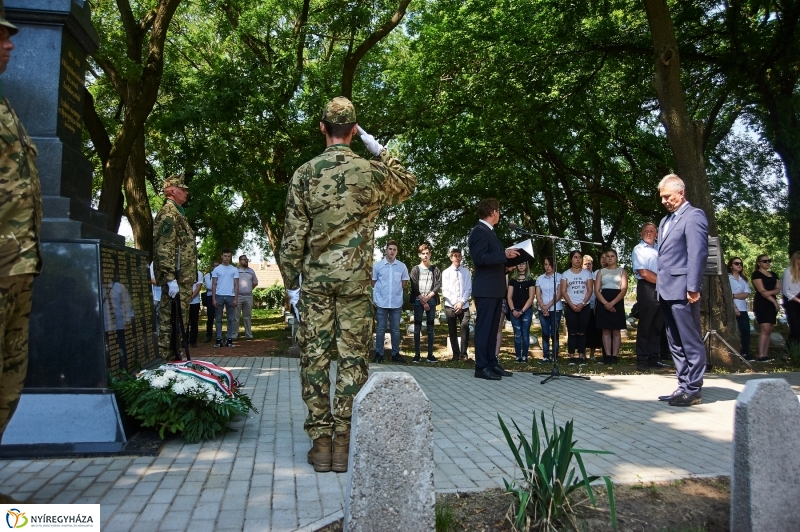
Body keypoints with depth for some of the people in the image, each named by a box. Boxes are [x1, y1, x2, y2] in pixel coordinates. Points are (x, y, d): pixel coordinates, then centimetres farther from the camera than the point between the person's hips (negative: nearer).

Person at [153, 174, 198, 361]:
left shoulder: (177, 213, 23)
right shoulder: (169, 213, -9)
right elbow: (164, 249, -19)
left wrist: (190, 278, 24)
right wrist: (170, 278, -24)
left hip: (183, 279, 10)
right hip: (177, 279, -10)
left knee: (179, 321, 14)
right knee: (171, 321, -7)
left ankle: (173, 358, 21)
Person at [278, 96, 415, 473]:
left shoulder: (305, 173, -1)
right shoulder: (371, 172, 0)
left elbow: (294, 236, -2)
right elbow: (408, 184, 22)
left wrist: (291, 282, 7)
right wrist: (378, 150, 19)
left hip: (316, 278, 0)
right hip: (357, 279, 0)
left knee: (315, 357, 6)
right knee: (353, 358, 5)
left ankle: (320, 443, 10)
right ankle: (343, 444, 10)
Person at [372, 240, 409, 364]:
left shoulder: (402, 266, 3)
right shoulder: (378, 265, 0)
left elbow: (404, 284, 11)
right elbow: (374, 283, 6)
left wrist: (395, 291, 5)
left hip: (397, 303, 1)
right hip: (381, 302, -1)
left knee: (395, 329, 8)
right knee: (381, 329, 3)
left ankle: (395, 354, 16)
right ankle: (379, 354, 10)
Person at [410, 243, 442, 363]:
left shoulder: (435, 269, 10)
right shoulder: (415, 269, 6)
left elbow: (438, 285, 2)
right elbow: (414, 287, -1)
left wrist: (428, 297, -9)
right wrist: (423, 301, -7)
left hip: (431, 301, 1)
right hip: (418, 301, -1)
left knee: (430, 328, 2)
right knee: (417, 327, -1)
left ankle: (430, 354, 4)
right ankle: (416, 354, 0)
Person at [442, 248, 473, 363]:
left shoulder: (466, 272, 5)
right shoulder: (446, 272, 5)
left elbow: (468, 290, 1)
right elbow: (445, 291, 0)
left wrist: (461, 302, -9)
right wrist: (454, 304, -9)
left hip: (464, 306, 0)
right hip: (450, 306, 0)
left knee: (465, 329, -10)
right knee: (452, 331, 5)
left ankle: (463, 354, -1)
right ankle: (456, 354, 13)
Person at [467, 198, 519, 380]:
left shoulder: (488, 231, 19)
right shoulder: (479, 231, -12)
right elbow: (480, 258, -23)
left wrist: (506, 259, 15)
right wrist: (504, 254, -19)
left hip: (495, 289, 10)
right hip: (486, 289, -10)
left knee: (492, 328, 13)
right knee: (483, 328, -6)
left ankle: (492, 364, 20)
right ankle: (481, 367, -1)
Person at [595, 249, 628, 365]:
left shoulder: (622, 271, 8)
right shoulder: (601, 272, 14)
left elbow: (624, 289, -3)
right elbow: (596, 290, 4)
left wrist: (612, 303, -16)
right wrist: (605, 303, -12)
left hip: (617, 302, -2)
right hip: (603, 303, 2)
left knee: (616, 330, -1)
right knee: (606, 330, 0)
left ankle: (615, 356, 0)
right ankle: (608, 356, 0)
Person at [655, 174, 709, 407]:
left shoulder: (694, 216, -6)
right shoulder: (666, 220, 21)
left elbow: (697, 254, -15)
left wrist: (693, 288, -20)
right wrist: (659, 287, 16)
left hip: (682, 291, -9)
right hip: (667, 291, 9)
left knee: (691, 342, -2)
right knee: (676, 344, 12)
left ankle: (694, 390, 4)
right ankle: (683, 386, 19)